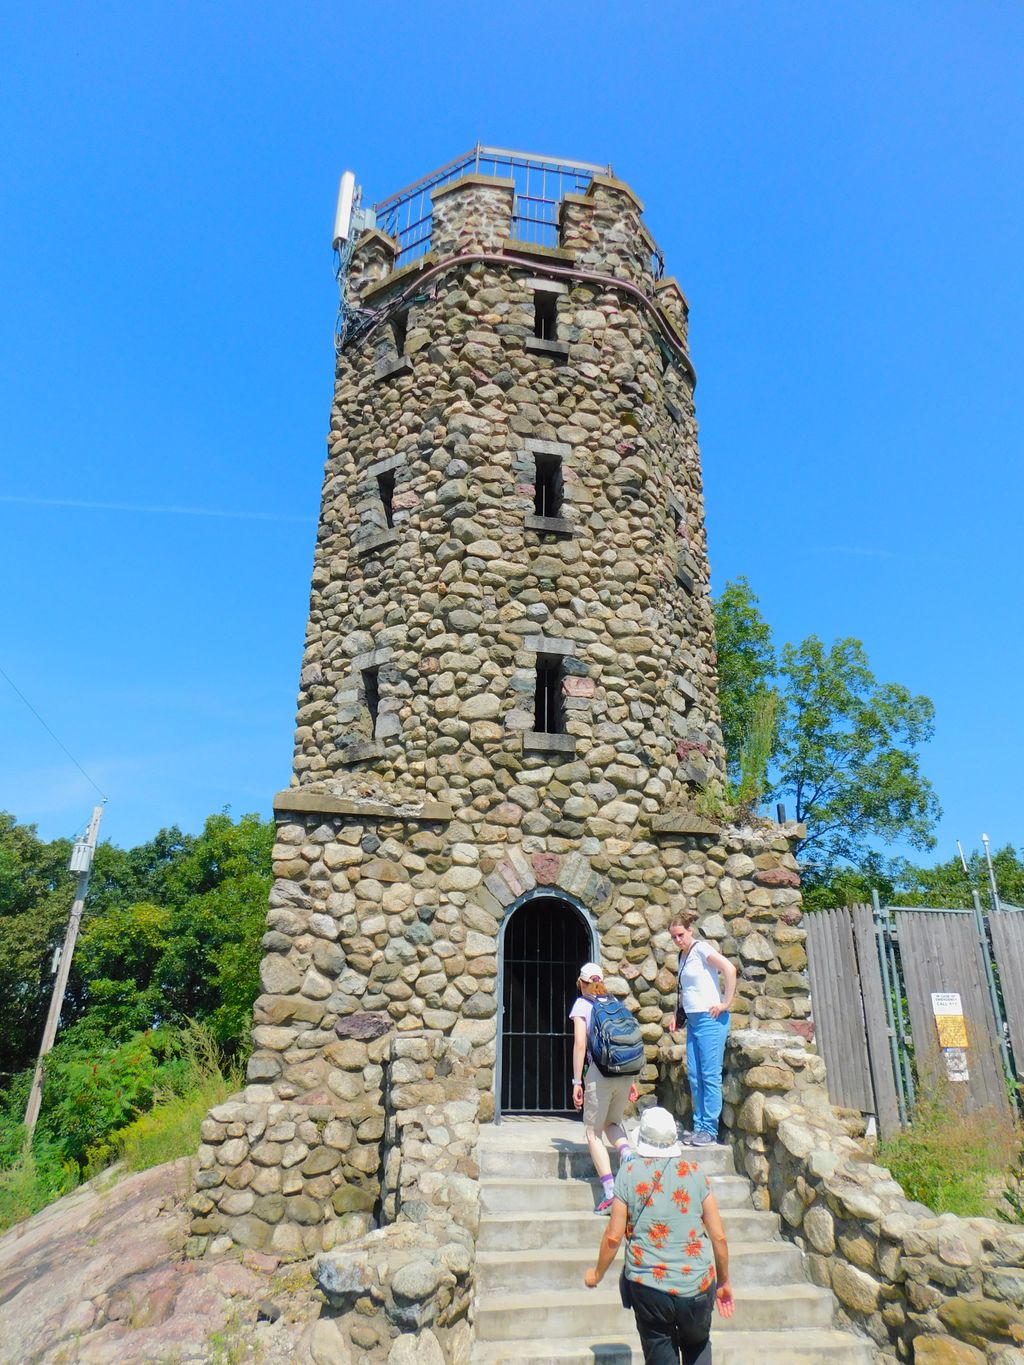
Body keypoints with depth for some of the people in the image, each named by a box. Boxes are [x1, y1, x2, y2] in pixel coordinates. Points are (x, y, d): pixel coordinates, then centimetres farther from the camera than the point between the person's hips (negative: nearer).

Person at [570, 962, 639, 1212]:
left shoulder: (582, 1005, 2)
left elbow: (580, 1044, -8)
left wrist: (577, 1082, -4)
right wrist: (632, 1081, 19)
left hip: (600, 1071, -5)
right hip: (625, 1072, 5)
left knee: (594, 1132, 9)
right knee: (612, 1122, 27)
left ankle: (610, 1192, -1)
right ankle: (627, 1154, -1)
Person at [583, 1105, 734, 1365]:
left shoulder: (628, 1172, -5)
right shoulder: (694, 1171, 0)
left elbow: (613, 1236, -4)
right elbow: (718, 1235, 2)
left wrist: (597, 1273, 12)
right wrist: (724, 1281, 17)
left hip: (648, 1286, -2)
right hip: (698, 1284, 2)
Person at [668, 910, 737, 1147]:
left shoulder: (700, 948, -10)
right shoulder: (683, 956, 15)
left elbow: (729, 969, -22)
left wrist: (726, 1003, -18)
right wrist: (676, 1015, 16)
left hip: (710, 1019, -8)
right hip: (693, 1020, 8)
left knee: (710, 1076, -2)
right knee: (694, 1076, 9)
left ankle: (710, 1130, 5)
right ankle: (699, 1125, 18)